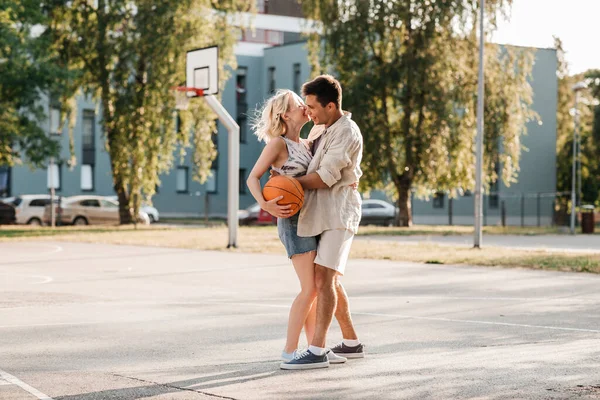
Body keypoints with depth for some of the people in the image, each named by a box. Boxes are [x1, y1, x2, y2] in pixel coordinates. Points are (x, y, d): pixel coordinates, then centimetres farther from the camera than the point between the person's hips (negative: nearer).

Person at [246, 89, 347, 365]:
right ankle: (290, 350, -5)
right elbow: (253, 178, -13)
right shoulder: (277, 143, -8)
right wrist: (264, 204, -32)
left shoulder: (305, 144, 14)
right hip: (294, 221, -8)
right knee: (310, 288, -11)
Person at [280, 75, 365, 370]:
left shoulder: (347, 133, -14)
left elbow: (325, 176, -19)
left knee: (323, 278, -16)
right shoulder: (318, 129, 14)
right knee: (330, 281, 13)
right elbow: (307, 164, 23)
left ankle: (317, 351, -18)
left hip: (338, 213, -9)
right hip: (320, 213, 9)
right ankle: (351, 343, 24)